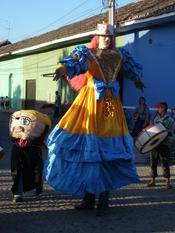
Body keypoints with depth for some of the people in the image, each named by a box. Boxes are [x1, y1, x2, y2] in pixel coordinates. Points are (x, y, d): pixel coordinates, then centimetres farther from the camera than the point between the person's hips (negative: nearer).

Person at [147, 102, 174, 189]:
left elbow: (171, 133, -9)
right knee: (153, 162, 8)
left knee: (164, 162, -4)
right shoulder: (156, 118, 13)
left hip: (163, 144, -5)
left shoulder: (169, 120, -3)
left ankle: (167, 181, 3)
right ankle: (153, 180, 18)